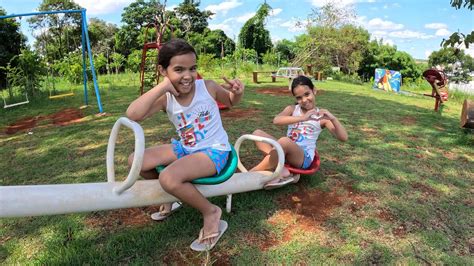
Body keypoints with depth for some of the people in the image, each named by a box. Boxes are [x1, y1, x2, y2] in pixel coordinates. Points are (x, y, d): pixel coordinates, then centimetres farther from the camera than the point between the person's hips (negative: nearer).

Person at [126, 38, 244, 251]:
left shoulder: (207, 87, -14)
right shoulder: (165, 99, -11)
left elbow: (230, 101, 7)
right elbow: (133, 115, -28)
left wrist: (237, 92, -17)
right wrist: (161, 87, -28)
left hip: (215, 150, -5)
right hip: (185, 148, 5)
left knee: (169, 178, -29)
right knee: (136, 161, 0)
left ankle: (210, 212, -5)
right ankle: (172, 195, 23)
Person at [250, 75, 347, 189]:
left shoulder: (322, 116, 1)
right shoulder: (292, 109, 5)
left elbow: (343, 138, -6)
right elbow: (276, 120, -18)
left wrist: (333, 118, -23)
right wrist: (302, 118, -30)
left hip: (304, 158, -4)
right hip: (285, 152, 4)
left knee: (284, 140, -36)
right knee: (257, 133, -15)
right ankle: (282, 172, -26)